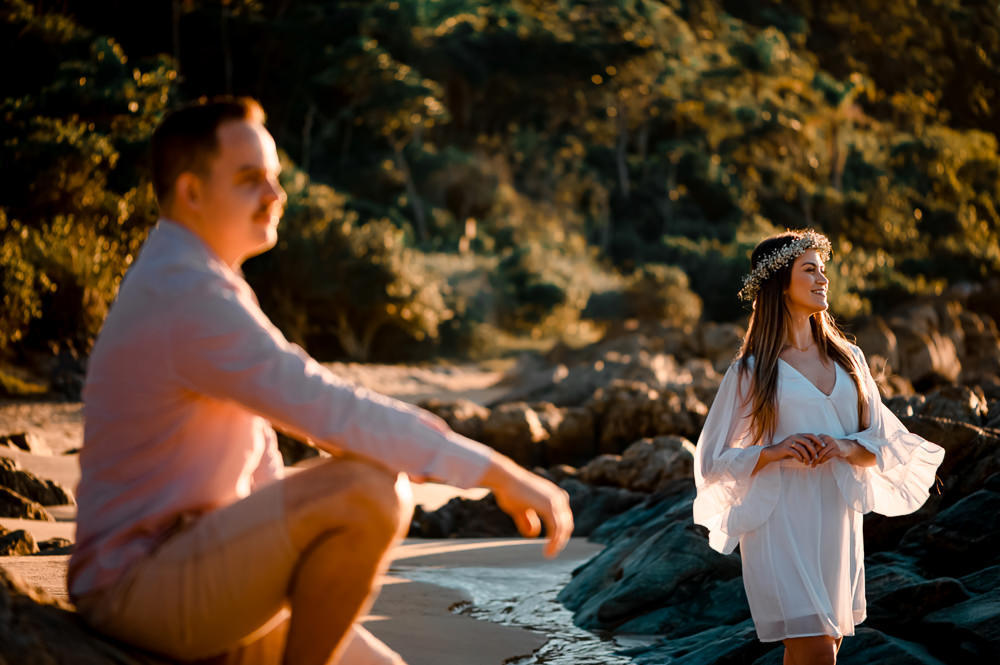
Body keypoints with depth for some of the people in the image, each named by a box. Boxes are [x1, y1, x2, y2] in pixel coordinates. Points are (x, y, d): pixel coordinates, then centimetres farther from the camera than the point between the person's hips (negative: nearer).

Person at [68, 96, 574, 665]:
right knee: (373, 491, -29)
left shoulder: (185, 283, 14)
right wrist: (500, 472, -27)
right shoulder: (190, 295, -20)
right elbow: (330, 409, -28)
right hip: (140, 583, -9)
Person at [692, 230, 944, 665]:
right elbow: (712, 462, 0)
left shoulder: (848, 359, 12)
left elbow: (884, 443, 13)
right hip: (782, 527, -5)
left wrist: (846, 448, -9)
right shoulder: (750, 371, -1)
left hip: (839, 526, 5)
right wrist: (774, 452, -16)